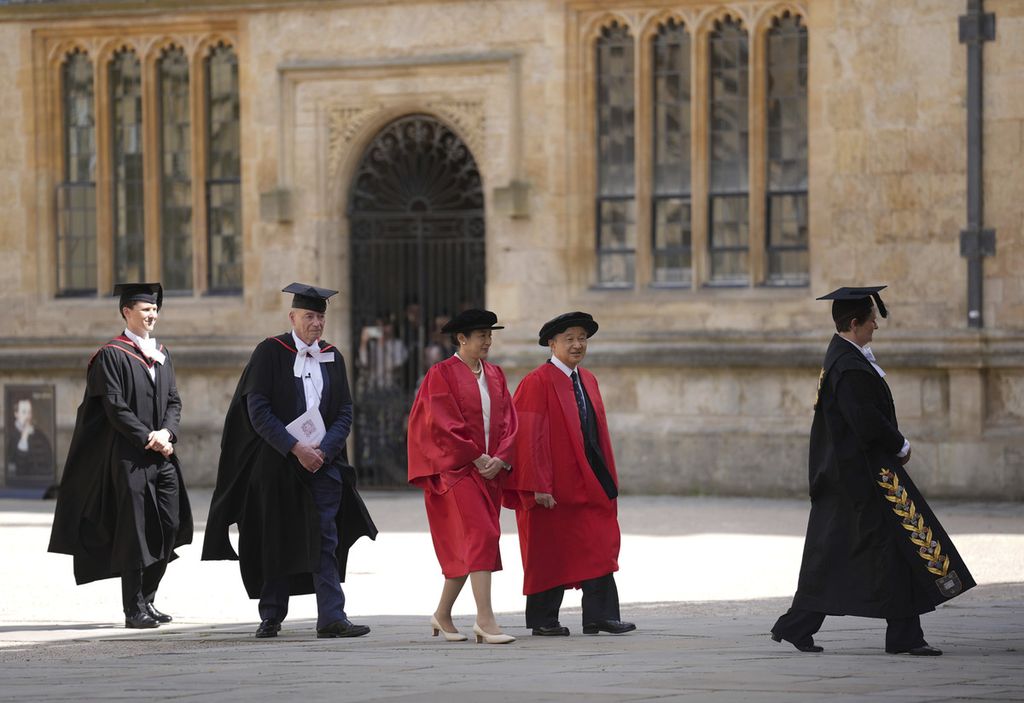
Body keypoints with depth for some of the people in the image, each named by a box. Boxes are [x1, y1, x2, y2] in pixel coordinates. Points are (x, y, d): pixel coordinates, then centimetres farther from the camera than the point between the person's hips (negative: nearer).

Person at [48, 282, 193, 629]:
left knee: (169, 527, 3)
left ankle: (146, 599, 16)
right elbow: (115, 408, -12)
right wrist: (147, 438, -16)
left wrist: (166, 432, -6)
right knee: (135, 531, -4)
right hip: (129, 456, -6)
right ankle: (134, 609, 1)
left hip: (162, 455, 6)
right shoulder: (112, 355, -6)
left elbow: (174, 401, 12)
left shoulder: (161, 354, 16)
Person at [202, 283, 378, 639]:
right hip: (276, 461, -2)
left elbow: (345, 411, 7)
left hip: (323, 460, 3)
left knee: (325, 540, -5)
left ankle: (331, 617, -9)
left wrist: (323, 449, -10)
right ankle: (271, 616, 18)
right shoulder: (270, 353, -3)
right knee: (276, 540, 5)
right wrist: (295, 448, -17)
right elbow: (258, 410, -10)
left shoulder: (332, 357, 9)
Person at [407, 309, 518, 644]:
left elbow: (508, 420, 9)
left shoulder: (495, 375, 13)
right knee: (481, 536, -18)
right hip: (455, 468, -6)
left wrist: (499, 459, -6)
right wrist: (476, 457, -14)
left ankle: (443, 614, 22)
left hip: (490, 469, 6)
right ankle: (485, 619, -22)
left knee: (465, 547, 9)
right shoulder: (442, 374, -5)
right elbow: (444, 423, -12)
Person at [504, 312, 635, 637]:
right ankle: (543, 620, 11)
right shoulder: (537, 383, -10)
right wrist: (538, 485, -20)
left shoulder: (588, 381, 13)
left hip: (588, 482, 7)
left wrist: (607, 480, 12)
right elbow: (530, 436, -15)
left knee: (598, 547, 0)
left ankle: (599, 616, -1)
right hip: (551, 487, -7)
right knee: (550, 553, 1)